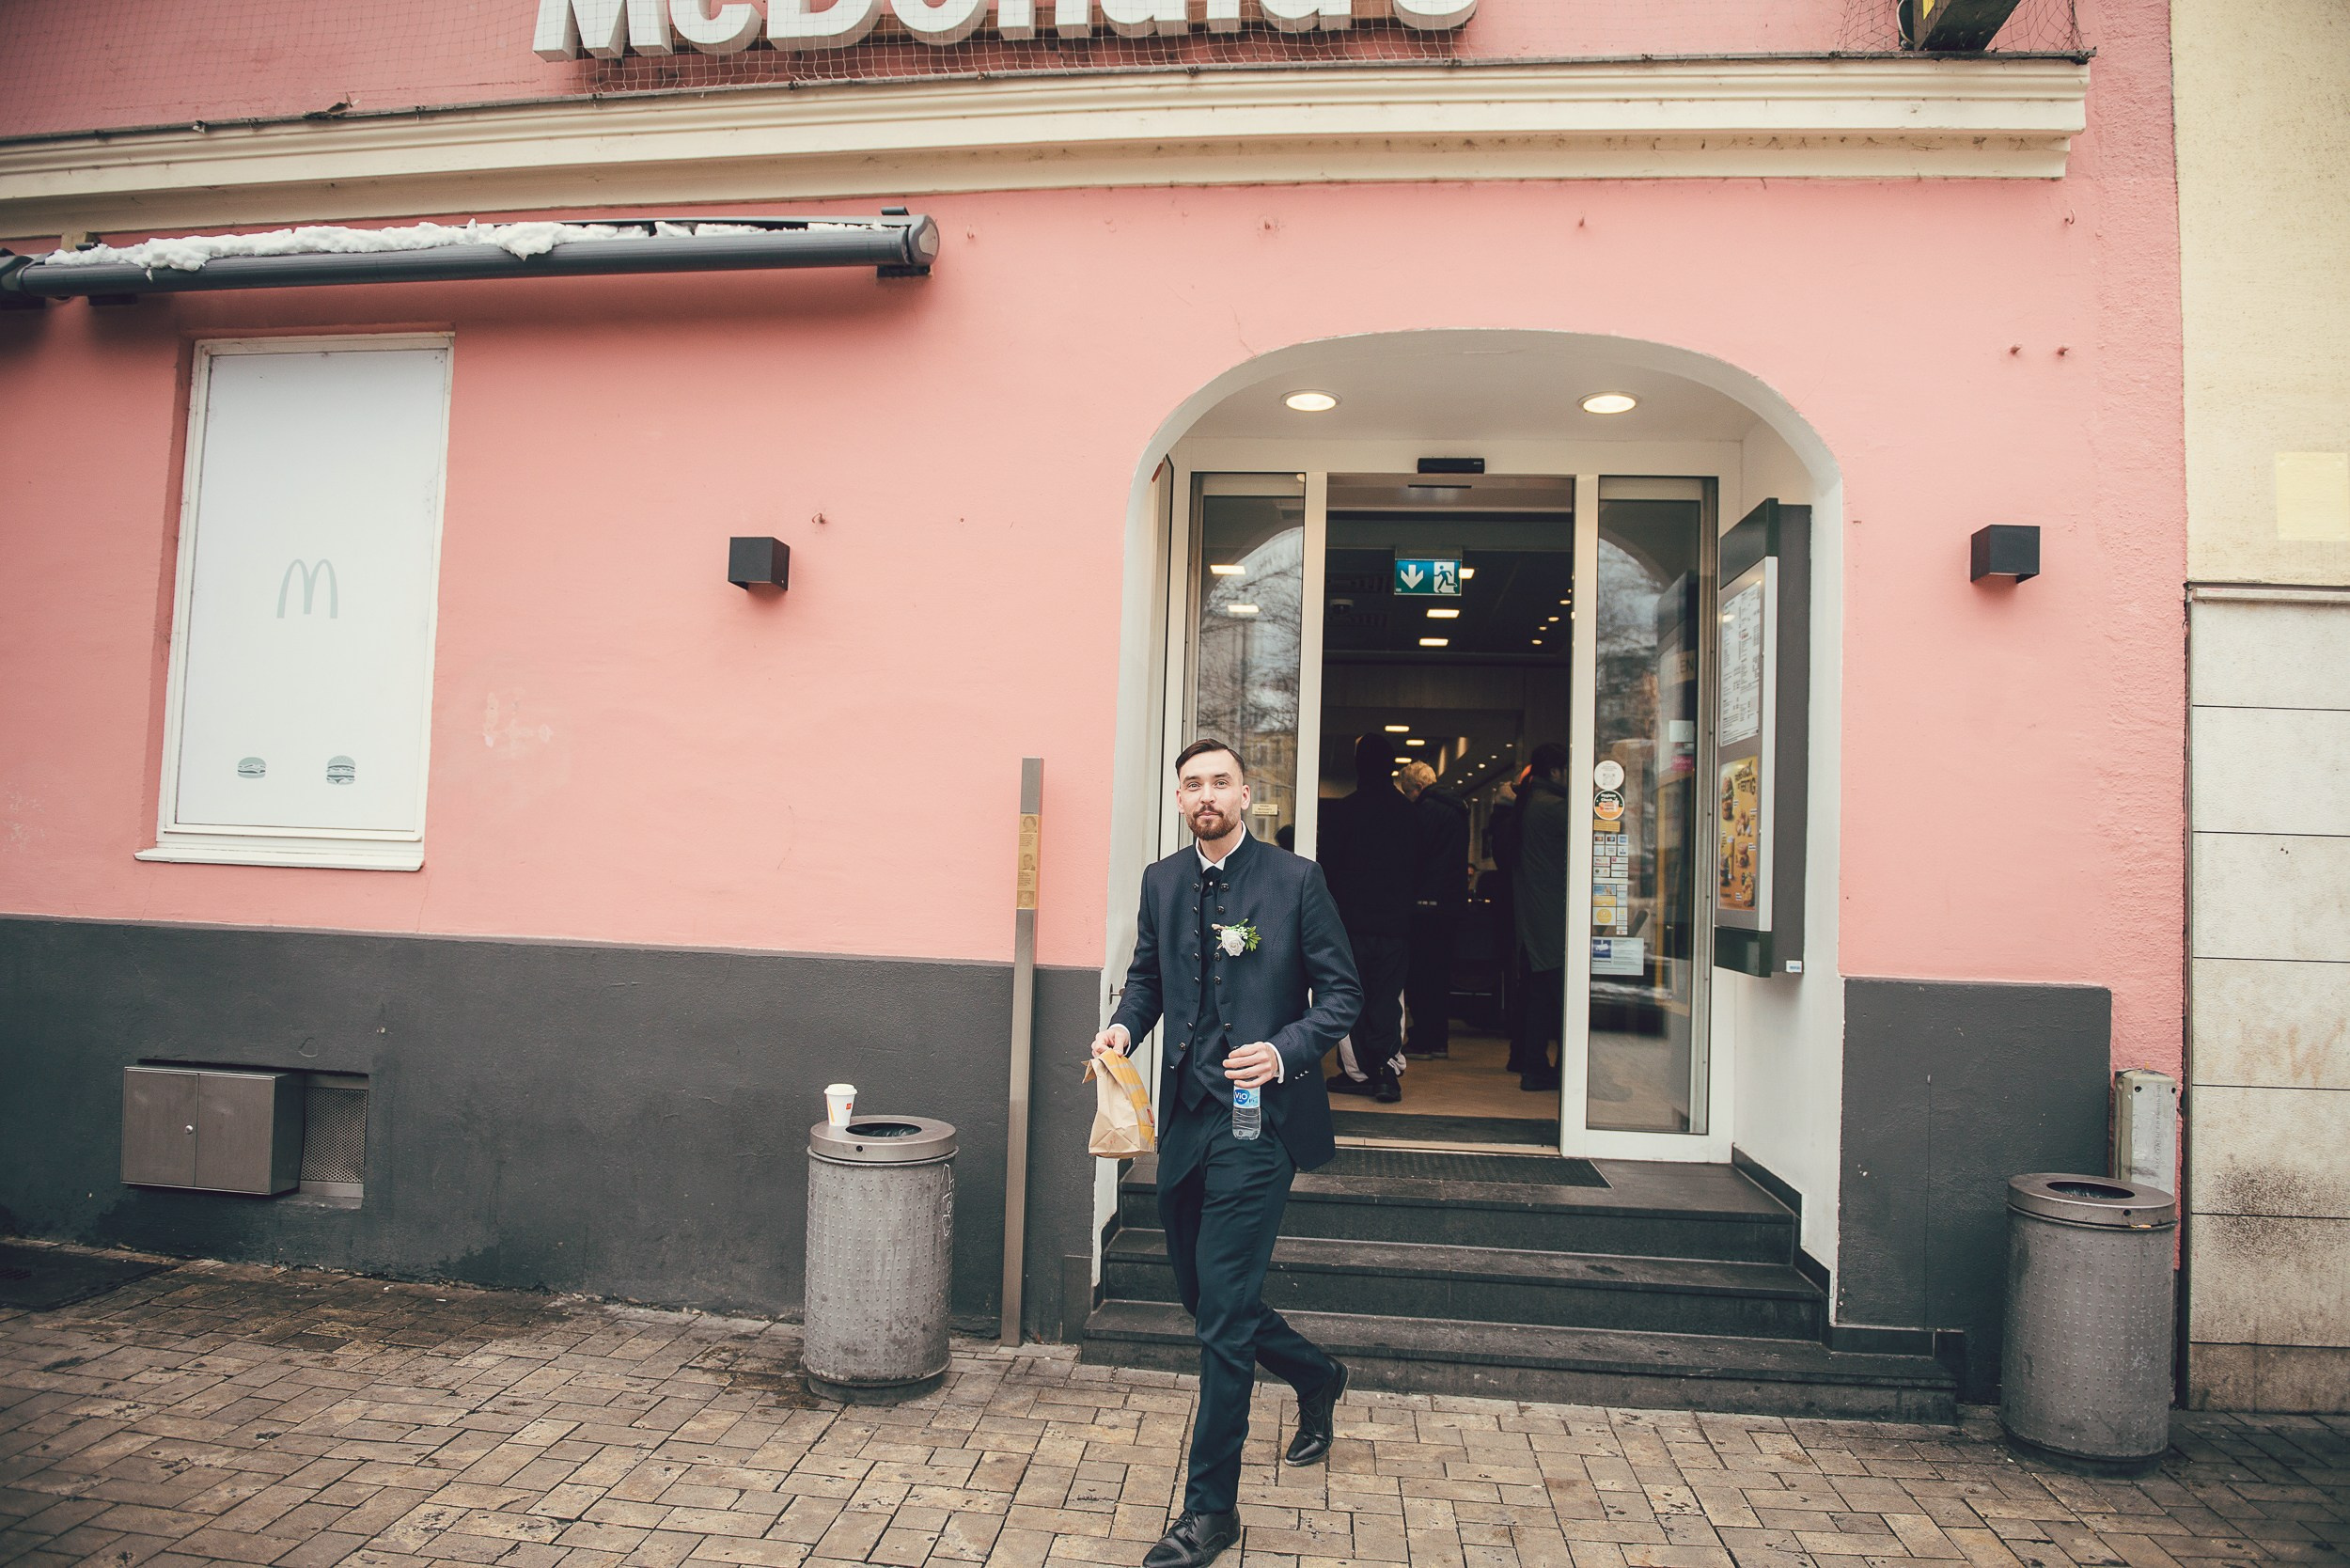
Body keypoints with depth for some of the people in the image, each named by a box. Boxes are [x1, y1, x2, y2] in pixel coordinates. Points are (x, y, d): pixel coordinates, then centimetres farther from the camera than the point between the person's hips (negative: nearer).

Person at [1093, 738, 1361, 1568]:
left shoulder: (1295, 879, -5)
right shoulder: (1162, 881, 9)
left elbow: (1342, 992, -2)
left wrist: (1286, 1049, -19)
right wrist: (1124, 1025, 0)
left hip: (1257, 1120, -6)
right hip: (1185, 1120, 6)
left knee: (1222, 1310, -5)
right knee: (1206, 1298, 17)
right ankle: (1317, 1378, 46)